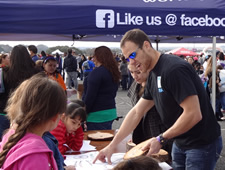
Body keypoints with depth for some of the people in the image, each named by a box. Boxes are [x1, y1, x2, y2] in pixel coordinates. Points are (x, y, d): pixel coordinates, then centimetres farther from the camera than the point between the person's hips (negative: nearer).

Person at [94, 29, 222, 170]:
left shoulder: (174, 69, -23)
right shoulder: (154, 75, 5)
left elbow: (193, 114, -27)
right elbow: (136, 112, 8)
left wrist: (161, 139, -18)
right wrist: (112, 145, 6)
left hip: (202, 144, -8)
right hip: (180, 143, 8)